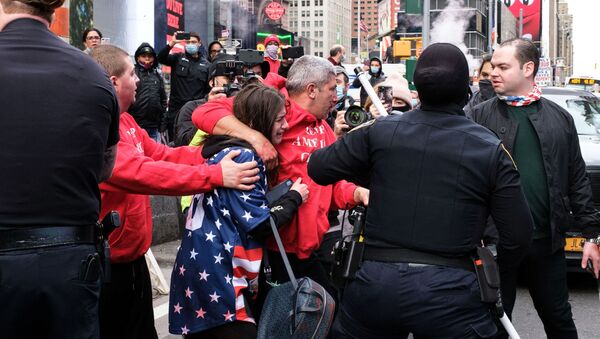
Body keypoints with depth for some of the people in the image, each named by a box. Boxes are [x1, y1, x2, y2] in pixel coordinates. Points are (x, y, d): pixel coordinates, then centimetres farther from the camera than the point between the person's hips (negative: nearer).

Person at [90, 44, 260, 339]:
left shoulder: (124, 121, 11)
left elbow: (162, 155, 9)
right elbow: (140, 172, -31)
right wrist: (216, 175, -29)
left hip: (132, 258, 10)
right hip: (108, 267, -10)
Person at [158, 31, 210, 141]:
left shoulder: (205, 64, 9)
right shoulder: (177, 58, 6)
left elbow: (208, 88, 10)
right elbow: (161, 58, -12)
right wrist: (172, 43, -24)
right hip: (176, 109, -1)